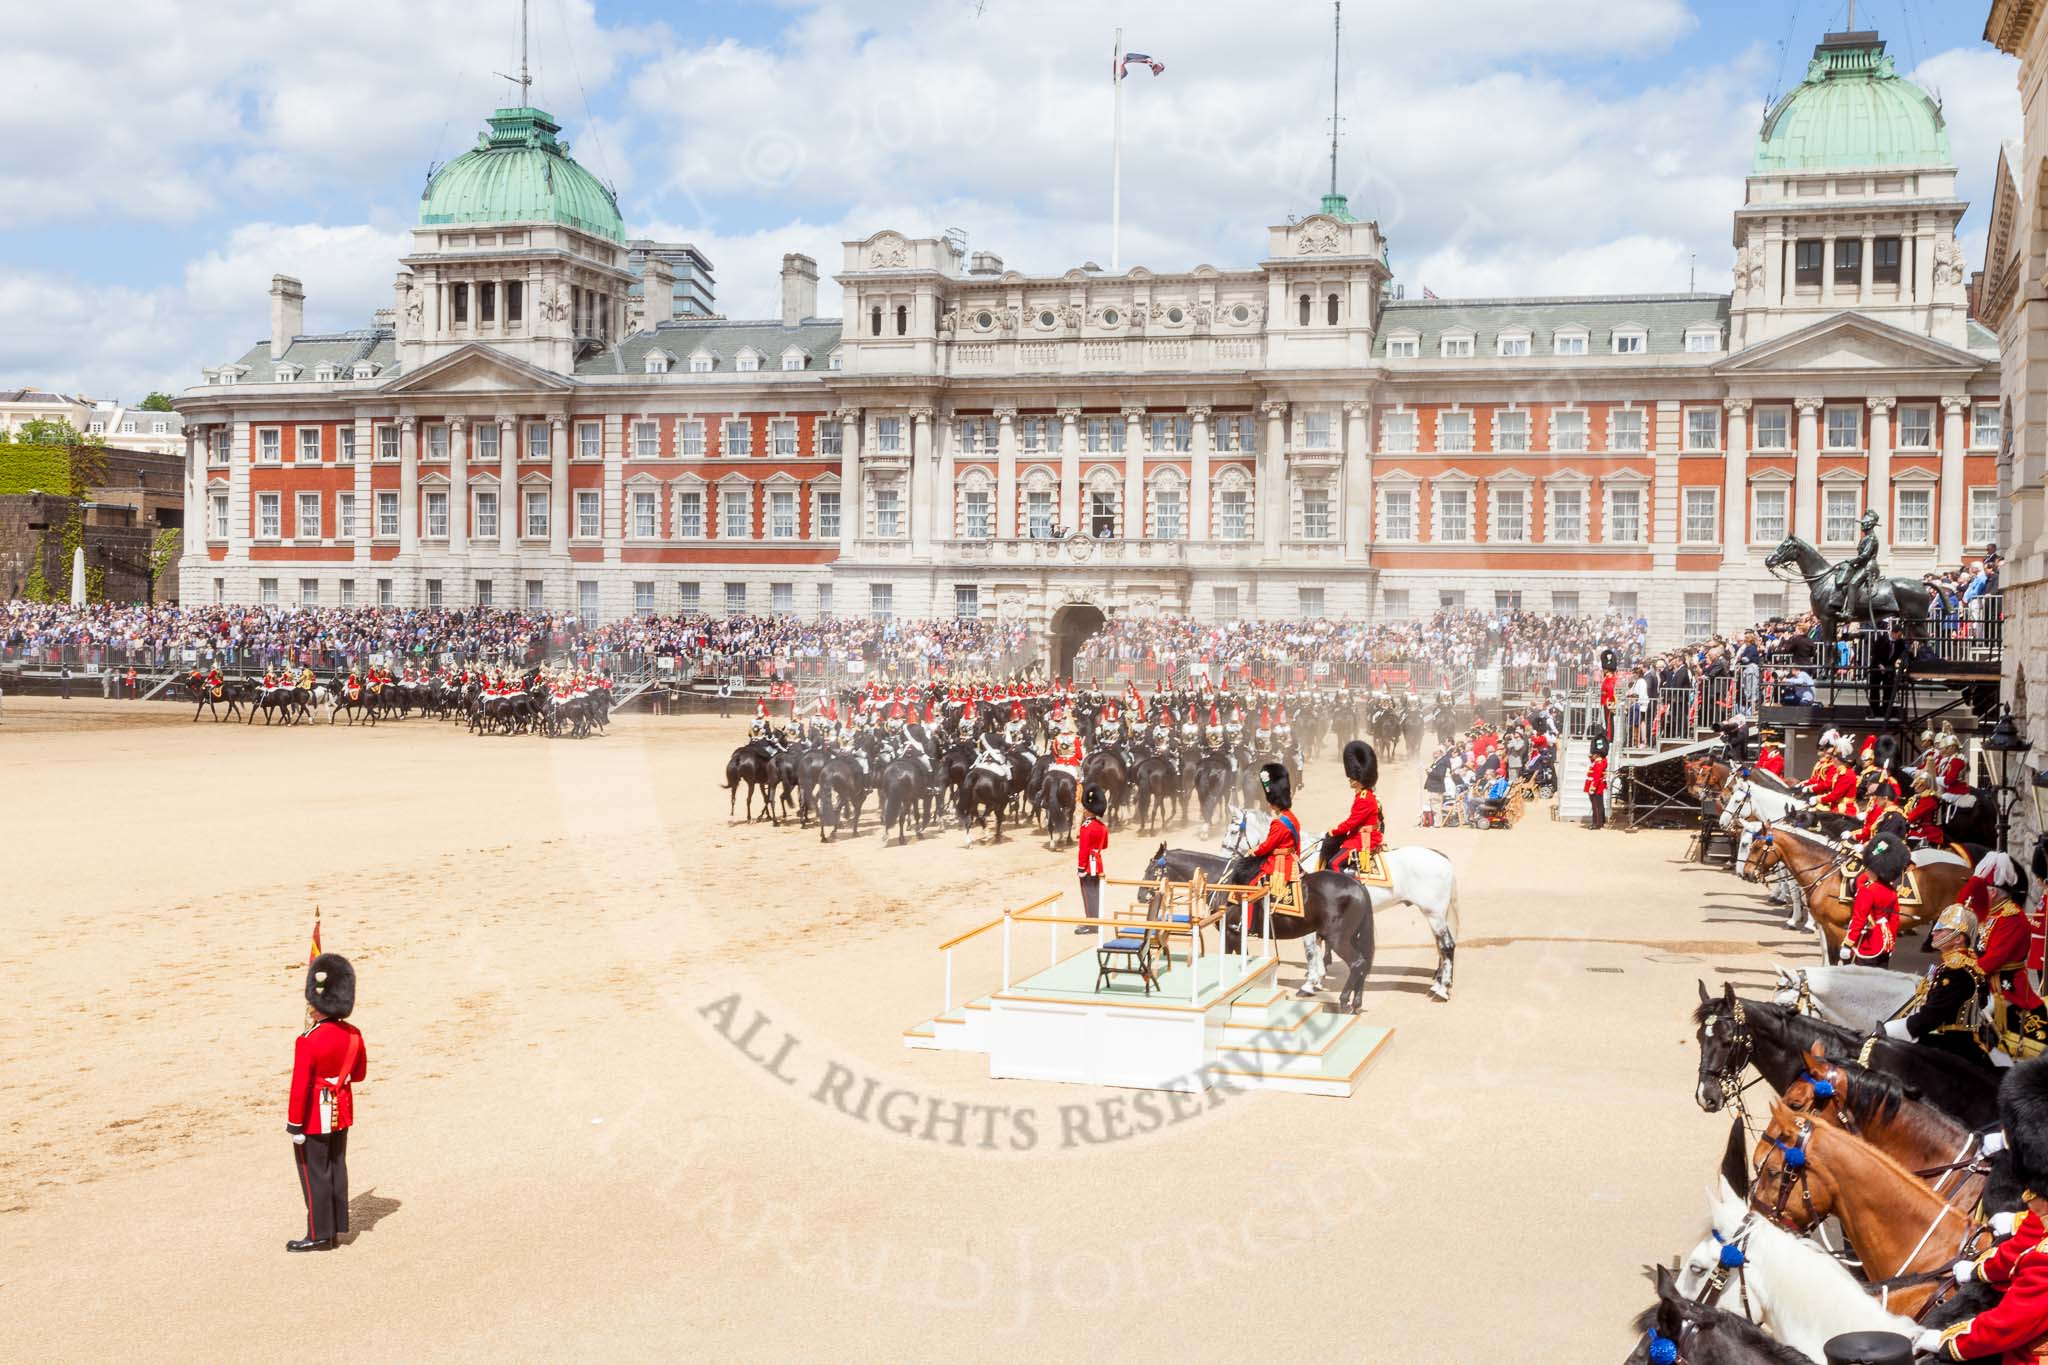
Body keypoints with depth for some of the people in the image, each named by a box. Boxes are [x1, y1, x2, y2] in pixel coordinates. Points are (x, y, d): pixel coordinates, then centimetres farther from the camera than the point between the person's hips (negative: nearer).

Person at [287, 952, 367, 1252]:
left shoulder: (308, 1042, -24)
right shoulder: (353, 1034, -4)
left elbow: (300, 1087, -21)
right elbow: (360, 1073, 9)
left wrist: (295, 1126, -14)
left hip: (315, 1116, -7)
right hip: (342, 1112, 7)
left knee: (314, 1174, 5)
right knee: (336, 1168, 16)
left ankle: (319, 1235, 12)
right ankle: (337, 1228, 24)